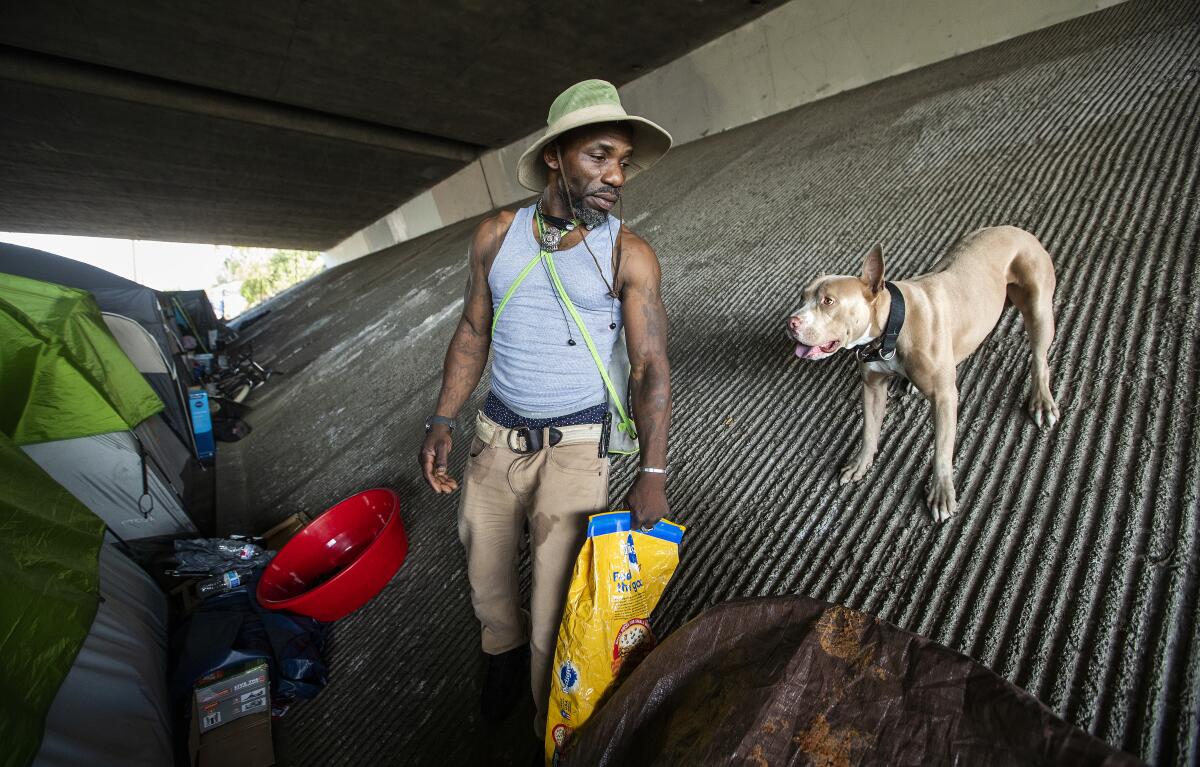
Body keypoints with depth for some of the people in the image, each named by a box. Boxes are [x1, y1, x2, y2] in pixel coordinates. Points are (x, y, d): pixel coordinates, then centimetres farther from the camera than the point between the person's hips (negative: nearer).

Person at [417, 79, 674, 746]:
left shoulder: (630, 255, -9)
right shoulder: (495, 237, 1)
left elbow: (651, 366, -11)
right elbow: (473, 332, 7)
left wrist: (652, 475, -17)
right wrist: (442, 422, 2)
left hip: (578, 445, -3)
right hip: (498, 432, 4)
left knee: (555, 604, 5)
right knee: (484, 573, 20)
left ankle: (553, 732, 37)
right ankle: (505, 649, 56)